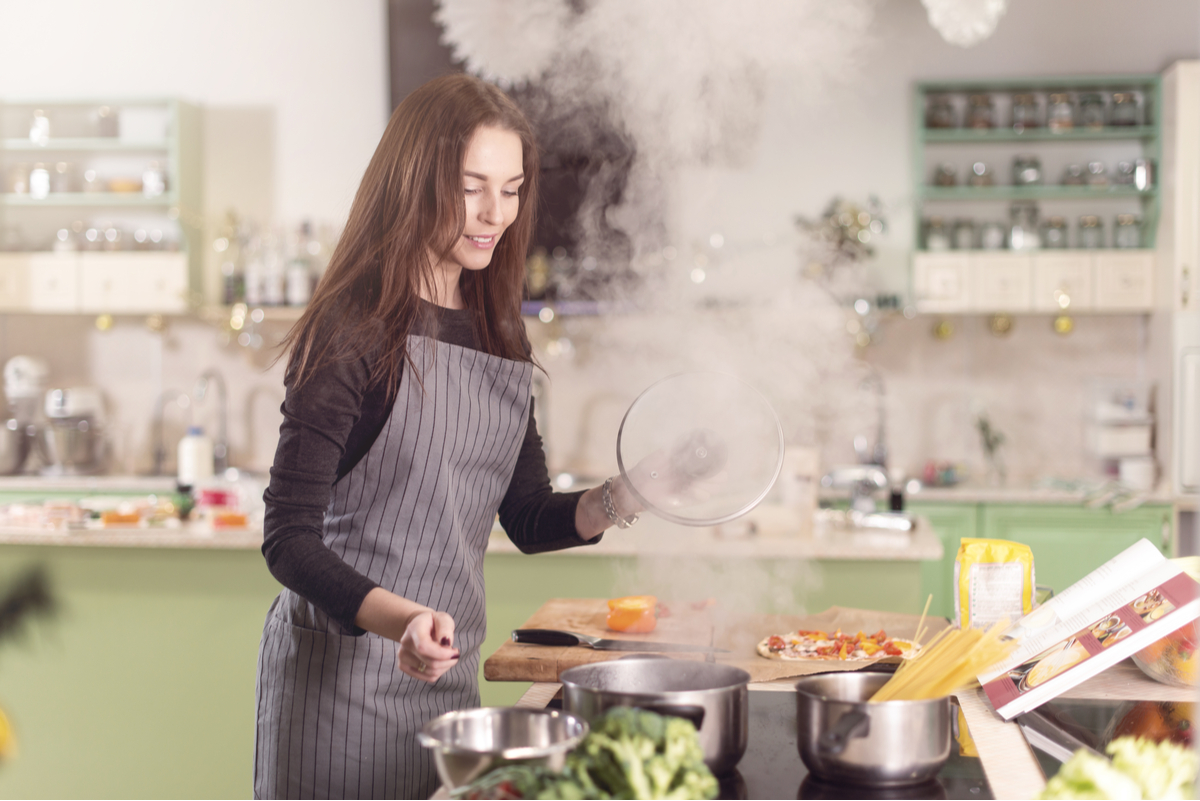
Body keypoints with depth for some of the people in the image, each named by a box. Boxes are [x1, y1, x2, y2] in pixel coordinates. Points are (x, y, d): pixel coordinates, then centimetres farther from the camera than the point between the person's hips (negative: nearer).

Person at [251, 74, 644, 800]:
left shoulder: (501, 335, 7)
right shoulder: (354, 333, -14)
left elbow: (529, 516, 13)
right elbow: (289, 539, -16)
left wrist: (613, 503, -6)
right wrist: (397, 618, -31)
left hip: (448, 671, 7)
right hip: (341, 668, -6)